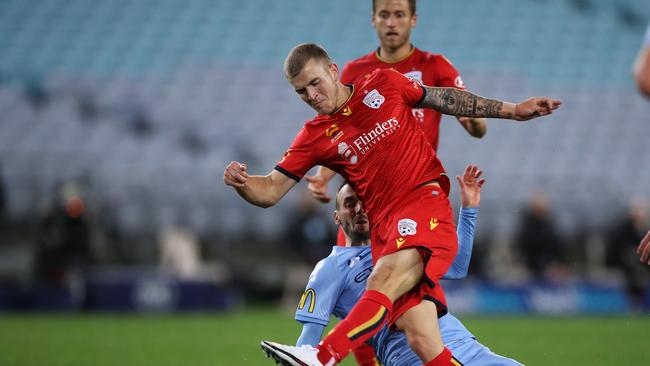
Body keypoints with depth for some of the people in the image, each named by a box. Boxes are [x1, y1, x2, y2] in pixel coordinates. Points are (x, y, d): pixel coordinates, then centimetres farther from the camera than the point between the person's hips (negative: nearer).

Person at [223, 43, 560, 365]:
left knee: (383, 281, -31)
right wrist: (240, 183, -13)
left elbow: (445, 99, 21)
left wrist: (513, 110, 22)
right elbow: (271, 191, 9)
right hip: (384, 227, 3)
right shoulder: (314, 137, 11)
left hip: (425, 201, -3)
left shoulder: (384, 85, 9)